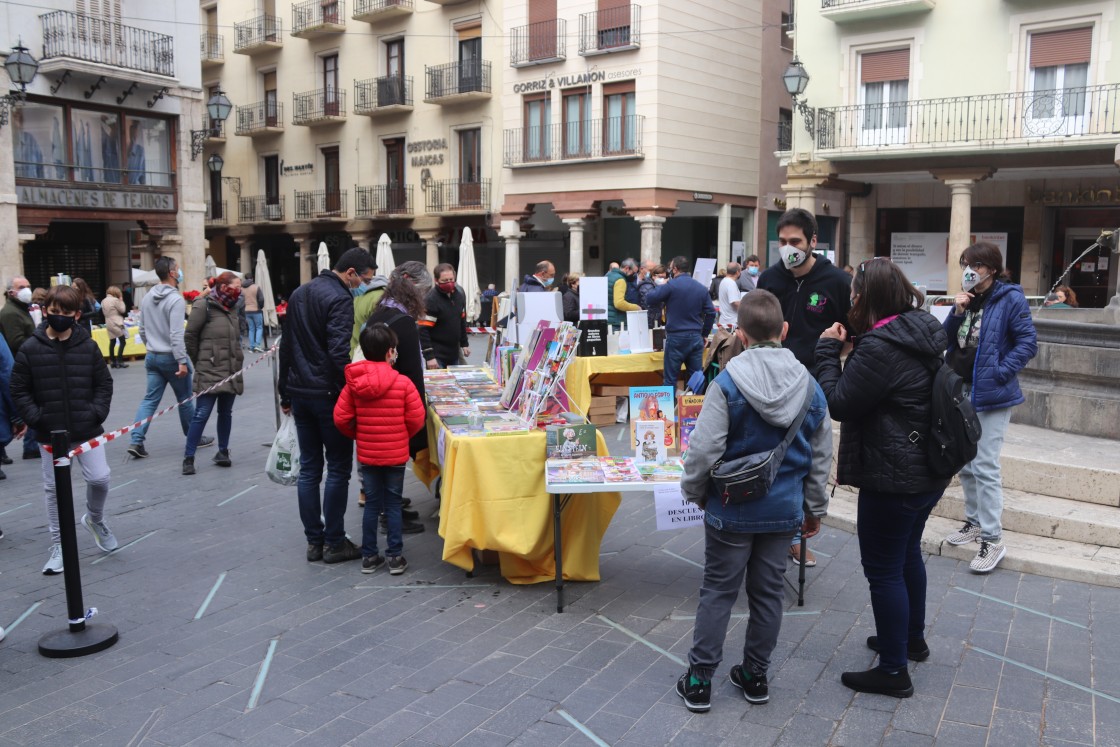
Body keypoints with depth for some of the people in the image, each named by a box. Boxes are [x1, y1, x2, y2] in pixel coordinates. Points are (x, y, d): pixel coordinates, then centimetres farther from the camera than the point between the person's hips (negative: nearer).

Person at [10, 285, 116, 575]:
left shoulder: (88, 346, -2)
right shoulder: (30, 349, -5)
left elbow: (104, 383, 4)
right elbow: (19, 390, 0)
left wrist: (97, 412, -8)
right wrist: (35, 418, -10)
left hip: (86, 430, 0)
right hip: (50, 433, 0)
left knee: (99, 478, -5)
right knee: (53, 488, 8)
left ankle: (95, 519, 27)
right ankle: (58, 545, 21)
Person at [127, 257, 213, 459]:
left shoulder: (147, 298, 7)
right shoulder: (175, 299, -17)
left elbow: (143, 330, 14)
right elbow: (176, 334, -23)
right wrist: (182, 361, -23)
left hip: (152, 357, 7)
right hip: (171, 357, -7)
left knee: (150, 399, 6)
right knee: (185, 400, 8)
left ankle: (136, 441, -3)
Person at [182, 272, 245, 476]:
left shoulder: (230, 308, 14)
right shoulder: (204, 305, -8)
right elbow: (189, 336, -5)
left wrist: (237, 360, 11)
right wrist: (199, 362, 2)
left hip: (231, 371, 7)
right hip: (210, 371, -7)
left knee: (226, 413, 12)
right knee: (202, 414, -6)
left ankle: (223, 452, 24)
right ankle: (188, 458, 2)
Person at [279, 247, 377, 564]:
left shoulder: (299, 293, 14)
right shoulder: (340, 299, -14)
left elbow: (286, 347, 18)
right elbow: (339, 354, -23)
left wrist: (286, 395, 22)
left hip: (299, 394, 8)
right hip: (327, 394, -8)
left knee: (309, 468, 12)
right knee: (338, 469, 2)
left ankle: (313, 541, 17)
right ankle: (333, 543, 7)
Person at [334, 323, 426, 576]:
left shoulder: (353, 384, -6)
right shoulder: (402, 383, -14)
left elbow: (341, 418, -5)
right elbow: (416, 419, -10)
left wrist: (357, 436, 13)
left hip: (366, 454, 2)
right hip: (396, 454, -2)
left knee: (371, 505, 14)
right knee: (393, 505, 9)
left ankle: (369, 556, 20)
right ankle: (395, 557, 13)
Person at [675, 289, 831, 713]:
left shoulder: (727, 383, -17)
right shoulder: (809, 385, -2)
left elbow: (704, 449, -18)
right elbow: (821, 455, 5)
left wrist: (694, 492, 0)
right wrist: (815, 508, 16)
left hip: (733, 508, -3)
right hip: (784, 509, 4)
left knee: (718, 590, 8)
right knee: (769, 591, 15)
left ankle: (699, 680, 17)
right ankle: (756, 676, 29)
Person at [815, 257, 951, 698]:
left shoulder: (881, 347, -25)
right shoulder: (922, 332, 5)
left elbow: (838, 403, -19)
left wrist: (828, 350, -9)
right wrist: (849, 347, 3)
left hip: (893, 477, -10)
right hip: (930, 469, 10)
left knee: (883, 569, 2)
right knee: (907, 553, 26)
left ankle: (893, 671, 13)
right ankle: (912, 639, 44)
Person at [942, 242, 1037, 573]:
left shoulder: (1010, 299, -9)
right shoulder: (965, 298, 10)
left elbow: (1028, 343, -11)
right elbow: (947, 340, 7)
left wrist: (999, 373, -17)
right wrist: (957, 313, -8)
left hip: (990, 394, -7)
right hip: (961, 390, 7)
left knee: (984, 466, -8)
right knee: (964, 462, 16)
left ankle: (993, 539, 0)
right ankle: (975, 521, 31)